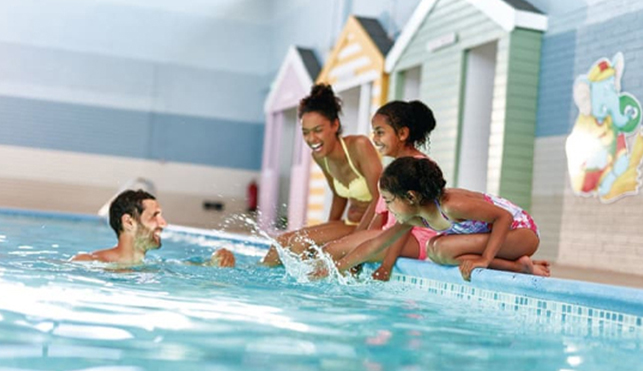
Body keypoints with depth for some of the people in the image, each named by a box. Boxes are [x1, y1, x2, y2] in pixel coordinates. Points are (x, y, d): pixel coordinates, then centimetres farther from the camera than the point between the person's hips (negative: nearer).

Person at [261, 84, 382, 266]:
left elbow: (379, 198, -22)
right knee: (283, 240, 1)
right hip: (349, 224, 8)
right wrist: (328, 232, 10)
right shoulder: (319, 157, 1)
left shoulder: (359, 146, -21)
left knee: (300, 241, -19)